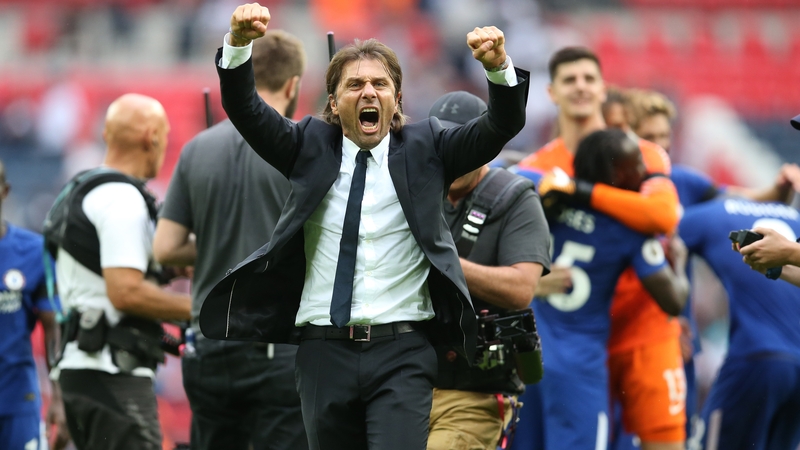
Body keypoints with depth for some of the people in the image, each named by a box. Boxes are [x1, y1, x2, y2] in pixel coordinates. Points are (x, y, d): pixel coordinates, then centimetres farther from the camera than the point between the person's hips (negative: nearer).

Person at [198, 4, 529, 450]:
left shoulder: (425, 148, 6)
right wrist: (239, 43, -21)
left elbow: (502, 126, -5)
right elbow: (244, 108, -2)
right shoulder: (311, 146, 9)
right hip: (324, 350, 2)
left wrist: (499, 67, -26)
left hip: (402, 351, -2)